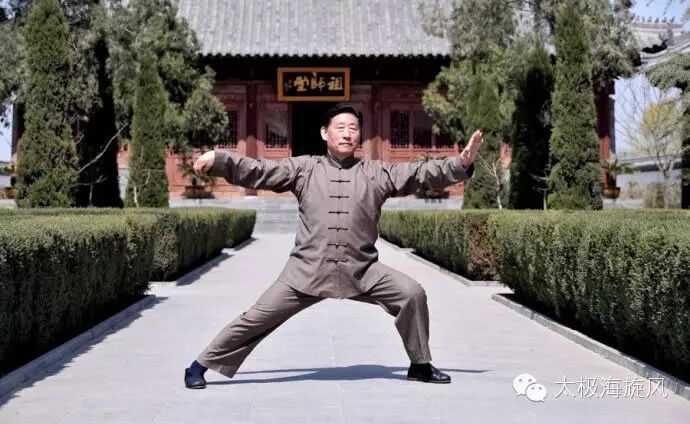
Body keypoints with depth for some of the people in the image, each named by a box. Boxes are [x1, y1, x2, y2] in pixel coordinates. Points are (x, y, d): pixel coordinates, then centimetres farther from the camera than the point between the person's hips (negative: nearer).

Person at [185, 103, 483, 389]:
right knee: (259, 316, -4)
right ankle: (201, 365, 12)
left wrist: (461, 163, -14)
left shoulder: (377, 173, 6)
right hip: (307, 270, -1)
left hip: (363, 271, 1)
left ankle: (420, 365, 11)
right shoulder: (304, 168, 5)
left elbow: (422, 173, -1)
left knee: (412, 293, -10)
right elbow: (257, 171, 1)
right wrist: (216, 159, -10)